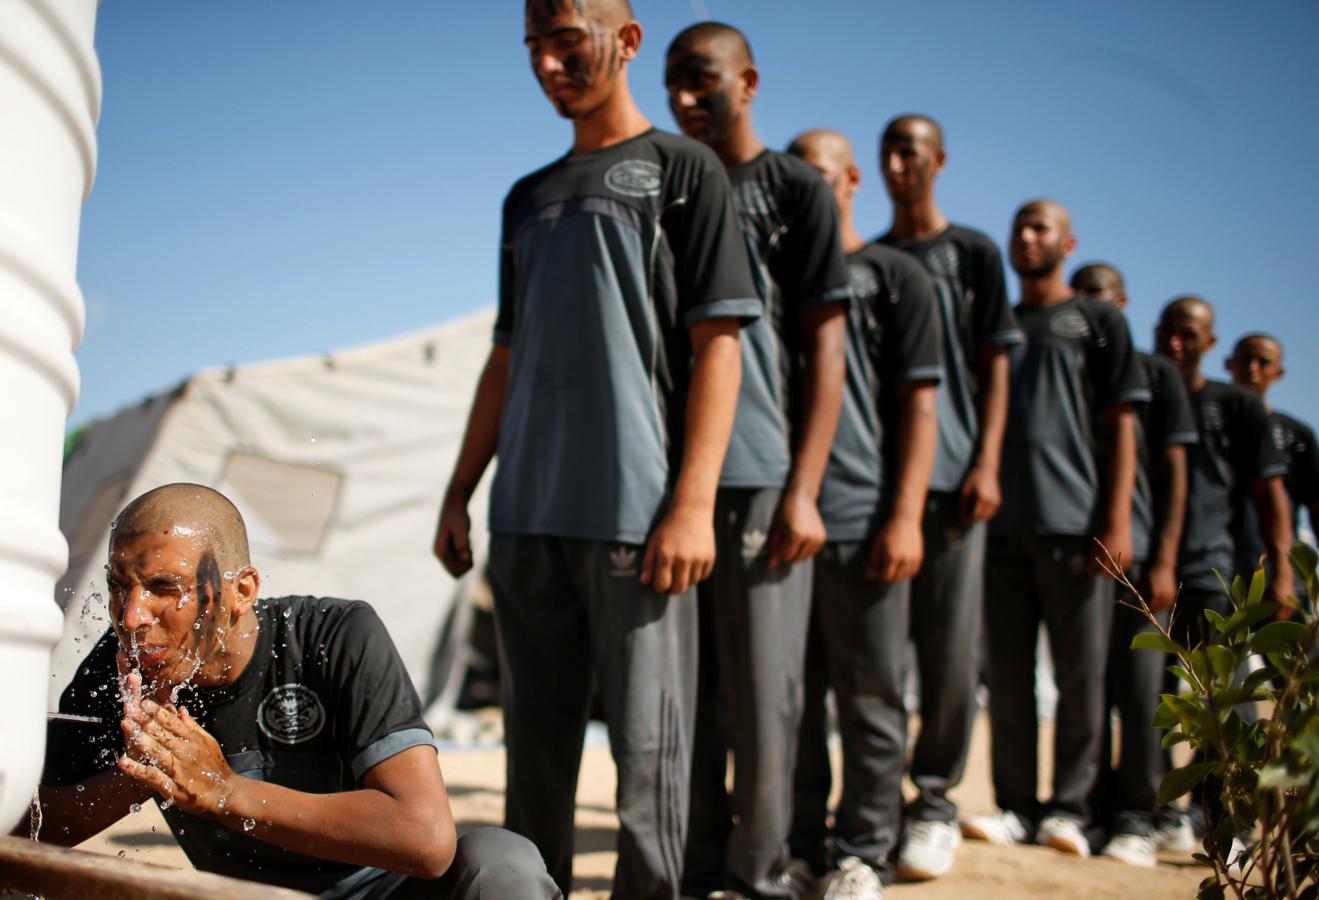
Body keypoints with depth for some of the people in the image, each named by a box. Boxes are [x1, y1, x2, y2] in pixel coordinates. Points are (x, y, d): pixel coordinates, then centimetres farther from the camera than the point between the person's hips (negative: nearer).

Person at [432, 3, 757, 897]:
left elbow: (717, 346, -5)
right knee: (537, 741, 11)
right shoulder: (529, 197, 20)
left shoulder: (682, 169, 4)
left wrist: (693, 500, -14)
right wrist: (460, 494, 15)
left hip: (635, 513, -5)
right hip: (527, 516, 6)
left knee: (648, 746, -4)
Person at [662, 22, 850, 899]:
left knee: (762, 693, -2)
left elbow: (824, 351, -1)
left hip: (759, 479, -4)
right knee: (683, 691, 7)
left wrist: (804, 491, -10)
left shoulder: (796, 189, 5)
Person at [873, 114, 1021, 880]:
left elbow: (994, 367, 4)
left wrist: (987, 464, -8)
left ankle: (935, 801, 3)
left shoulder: (972, 253, 9)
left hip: (950, 472, -3)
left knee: (951, 644, -6)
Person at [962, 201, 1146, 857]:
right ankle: (1015, 804, 10)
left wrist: (1117, 519, -8)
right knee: (1008, 676, 4)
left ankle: (1069, 808, 6)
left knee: (1081, 675, -2)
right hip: (1003, 528, 3)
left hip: (1075, 525, -3)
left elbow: (1120, 426, 2)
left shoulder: (1098, 321, 10)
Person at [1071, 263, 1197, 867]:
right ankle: (1094, 811, 13)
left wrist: (1163, 561, -7)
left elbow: (1173, 472, 3)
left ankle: (1136, 817, 4)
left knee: (1139, 691, -5)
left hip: (1137, 555, -3)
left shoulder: (1155, 373, 8)